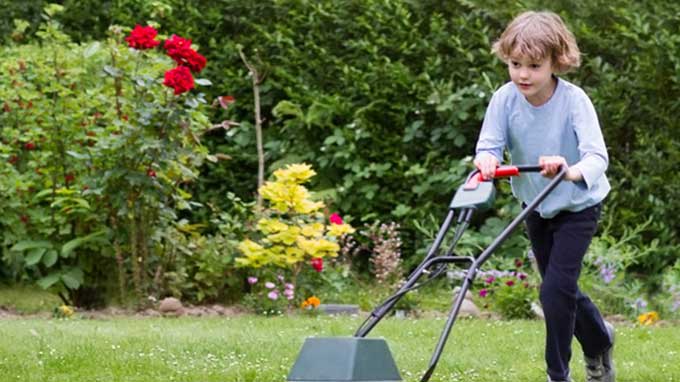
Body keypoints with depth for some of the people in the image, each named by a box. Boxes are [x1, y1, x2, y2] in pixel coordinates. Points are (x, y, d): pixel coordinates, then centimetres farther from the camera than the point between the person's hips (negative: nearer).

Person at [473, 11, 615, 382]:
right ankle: (599, 341, 44)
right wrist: (487, 160, -44)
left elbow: (597, 156, -37)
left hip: (577, 205, -5)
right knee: (561, 289, 17)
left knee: (556, 288, -16)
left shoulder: (573, 100, -28)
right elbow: (489, 145, -19)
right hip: (537, 208, 5)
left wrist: (572, 171, -59)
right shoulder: (505, 99, -17)